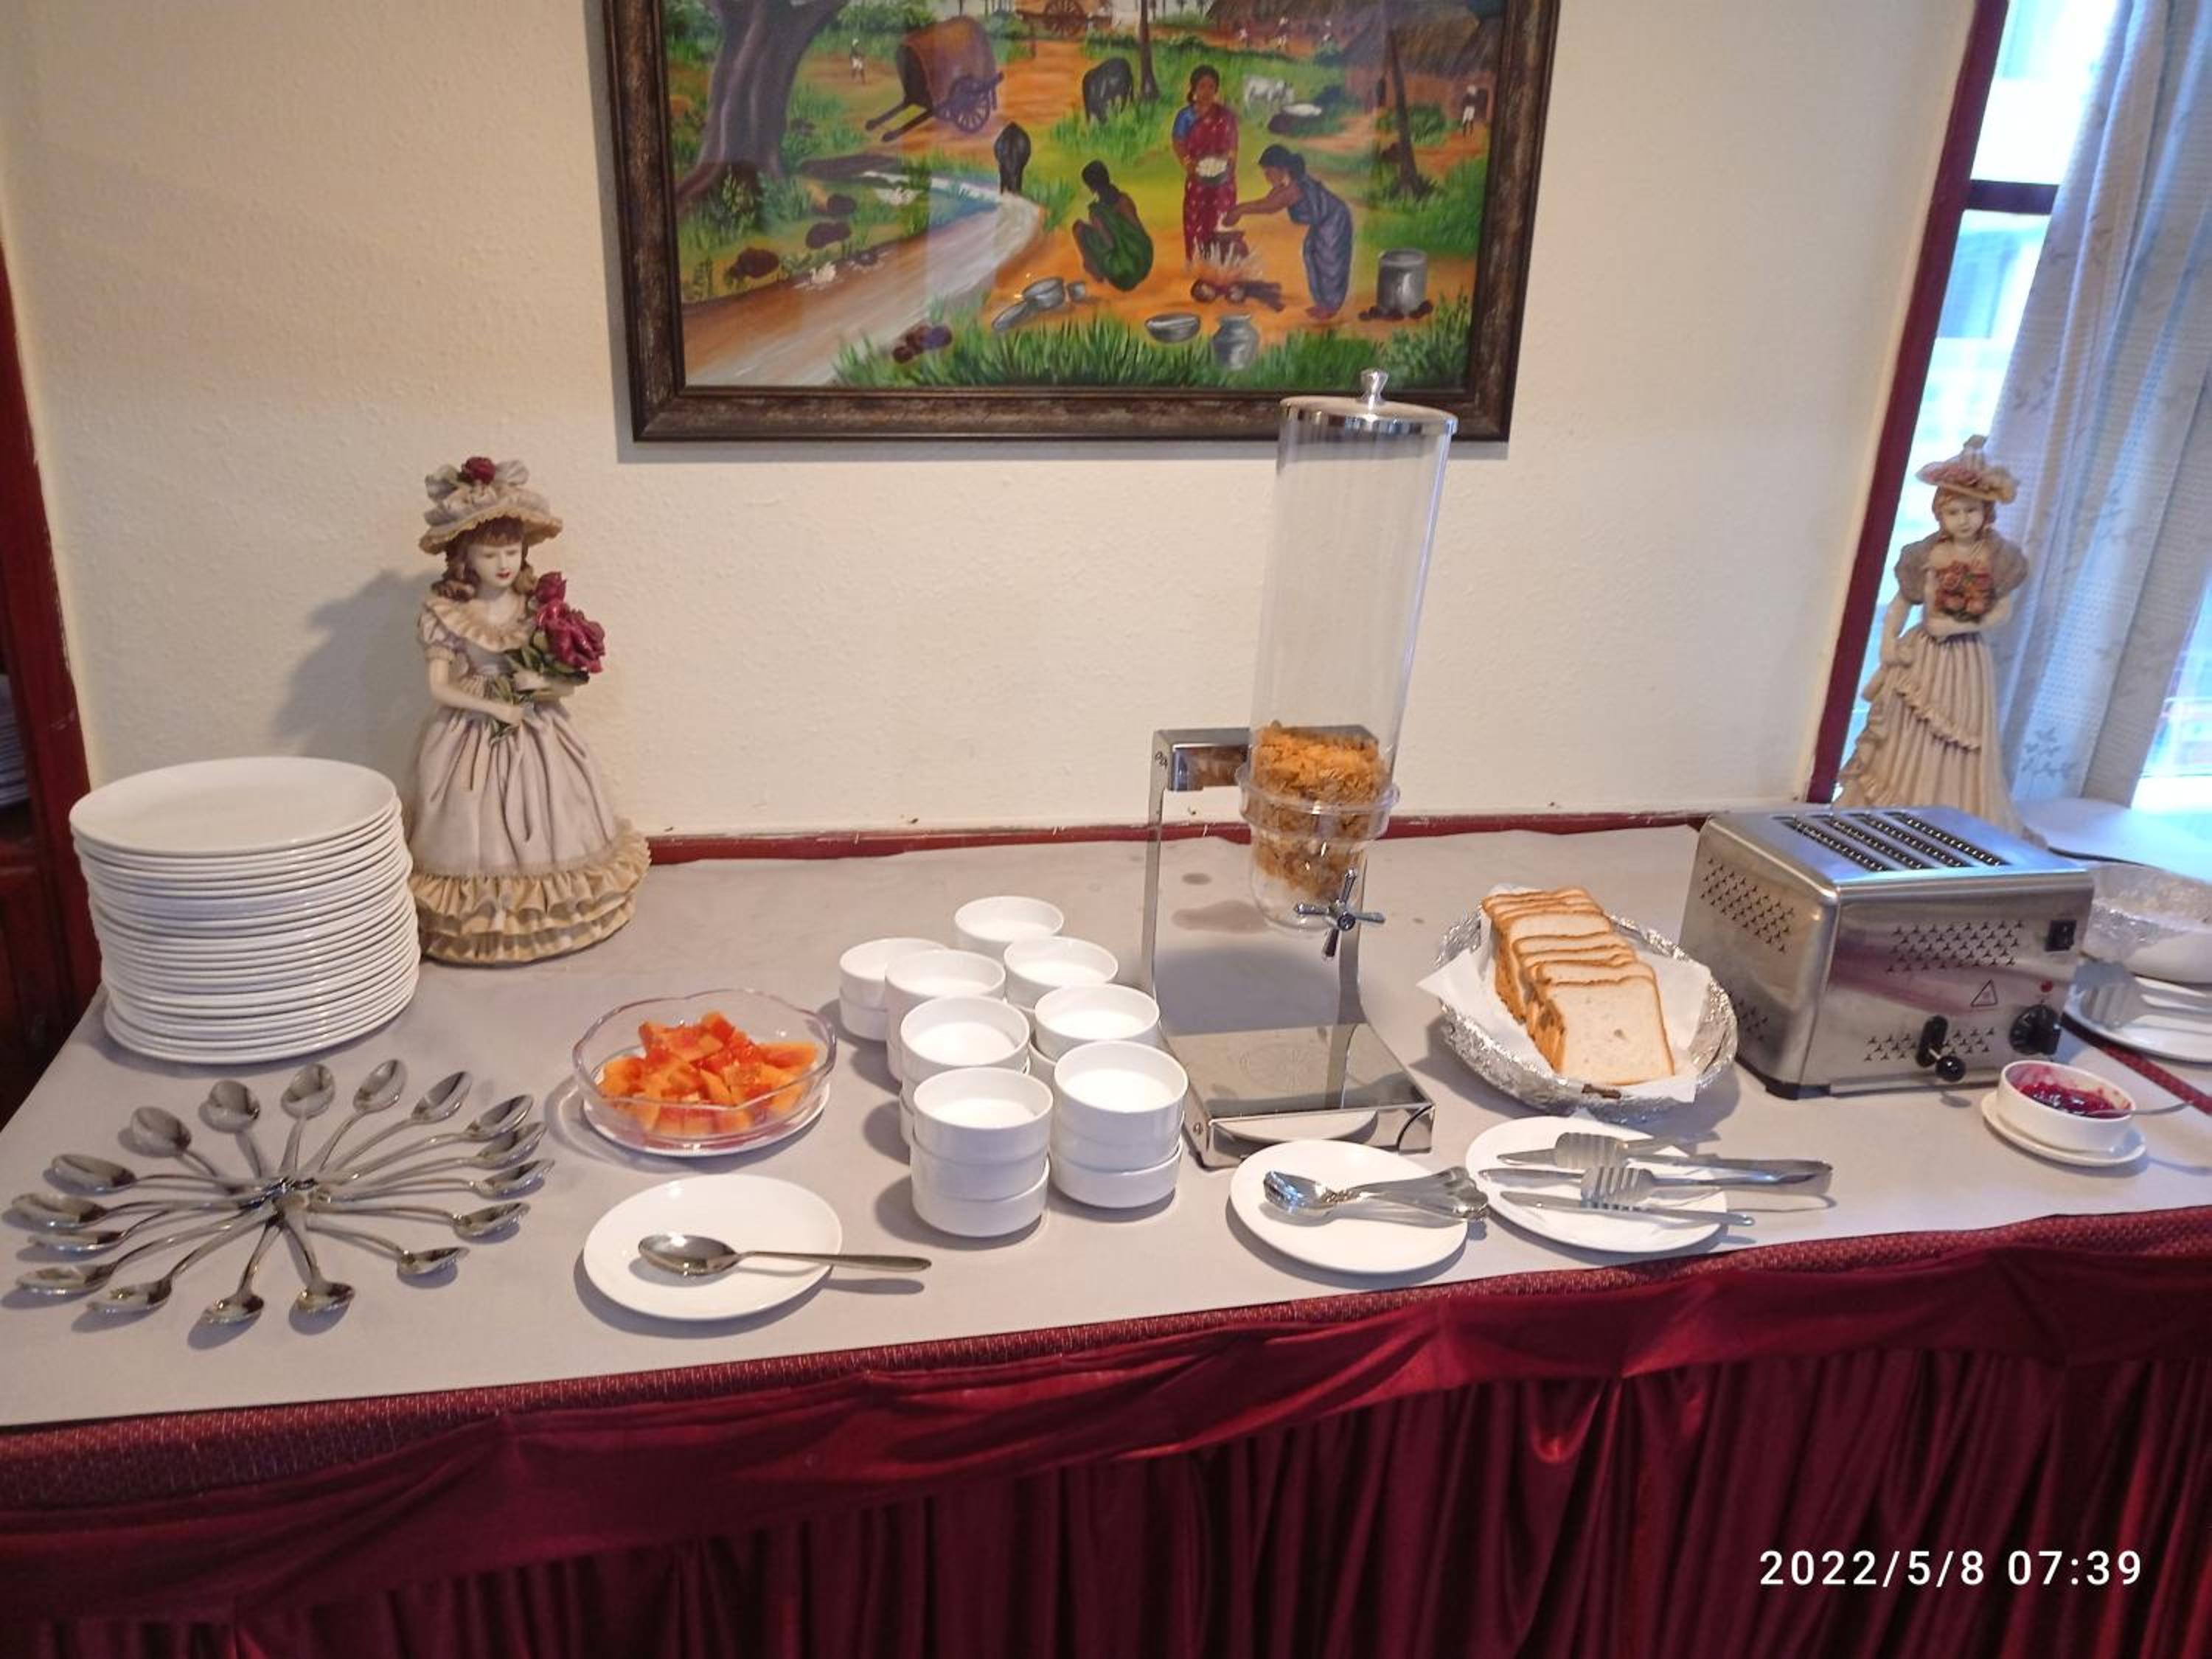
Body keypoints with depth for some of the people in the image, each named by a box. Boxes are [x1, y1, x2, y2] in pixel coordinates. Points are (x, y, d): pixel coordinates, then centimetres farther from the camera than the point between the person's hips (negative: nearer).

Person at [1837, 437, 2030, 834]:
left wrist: (1962, 626, -15)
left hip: (1966, 661, 0)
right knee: (1908, 744, 7)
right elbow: (1901, 602, 0)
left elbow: (2003, 610, -1)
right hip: (1921, 657, 0)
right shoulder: (1927, 555, -5)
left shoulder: (1996, 558, -5)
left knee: (1958, 753, 4)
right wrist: (1889, 643, -12)